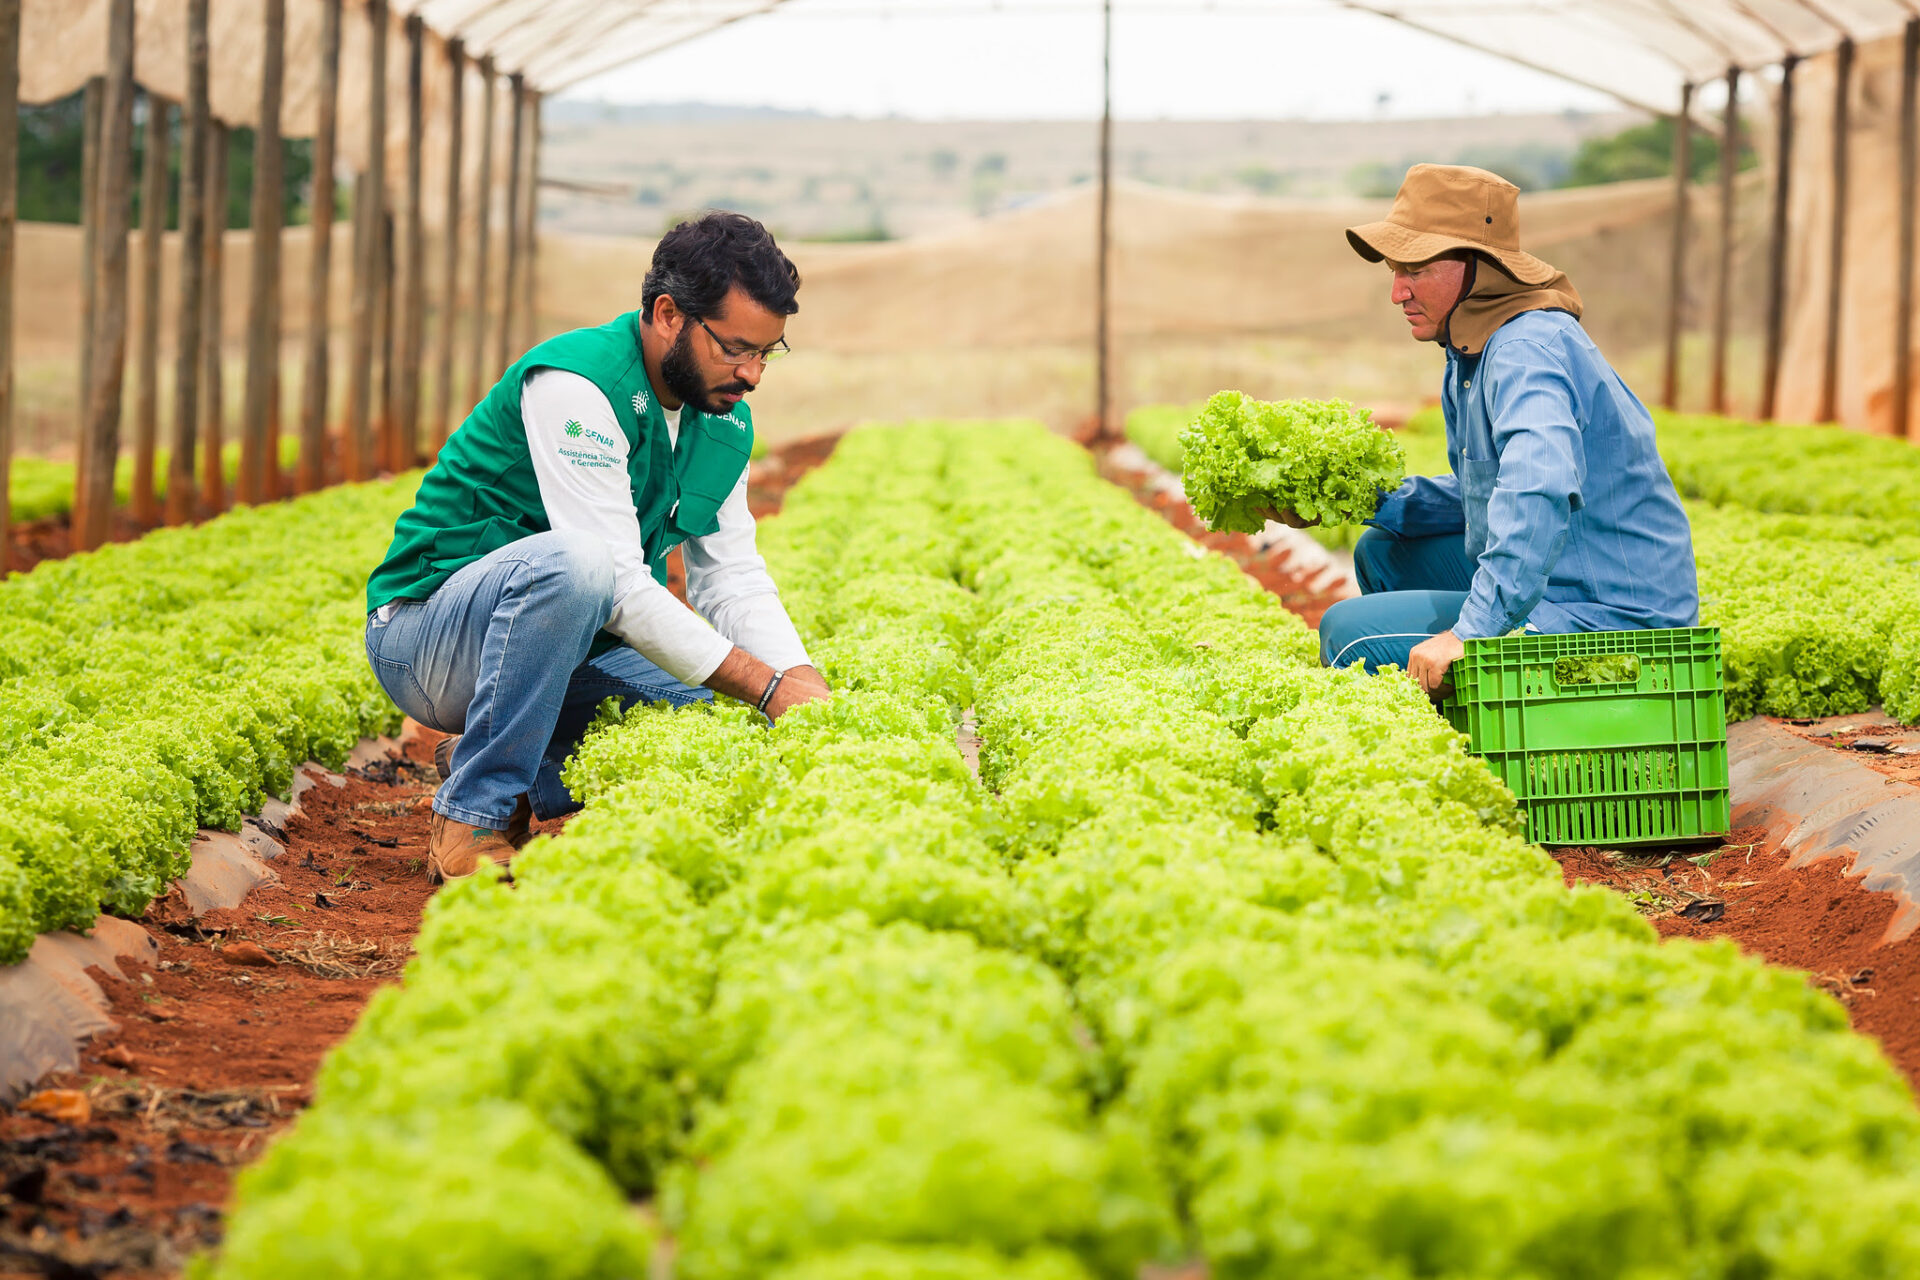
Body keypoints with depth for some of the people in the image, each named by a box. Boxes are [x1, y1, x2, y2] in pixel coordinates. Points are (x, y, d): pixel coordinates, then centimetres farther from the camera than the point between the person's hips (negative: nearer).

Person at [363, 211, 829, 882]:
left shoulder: (725, 421, 3)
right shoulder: (575, 385, -24)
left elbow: (733, 579, 3)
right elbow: (620, 584, -30)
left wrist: (805, 682, -16)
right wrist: (768, 686, -30)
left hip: (569, 643, 8)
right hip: (427, 636, -8)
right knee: (569, 561, -38)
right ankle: (471, 823, -27)